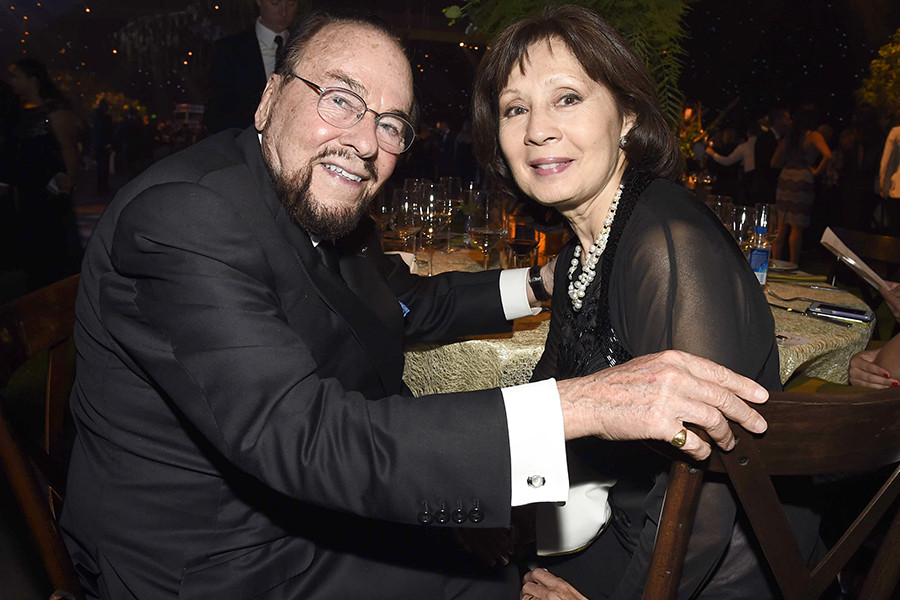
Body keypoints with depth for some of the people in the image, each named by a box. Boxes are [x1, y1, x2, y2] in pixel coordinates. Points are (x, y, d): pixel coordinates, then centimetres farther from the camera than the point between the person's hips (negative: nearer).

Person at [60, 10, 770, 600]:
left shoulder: (325, 211, -2)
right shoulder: (182, 216, -29)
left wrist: (539, 284, 8)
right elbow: (299, 436, -39)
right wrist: (584, 404, -41)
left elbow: (412, 302, 17)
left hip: (322, 513, 8)